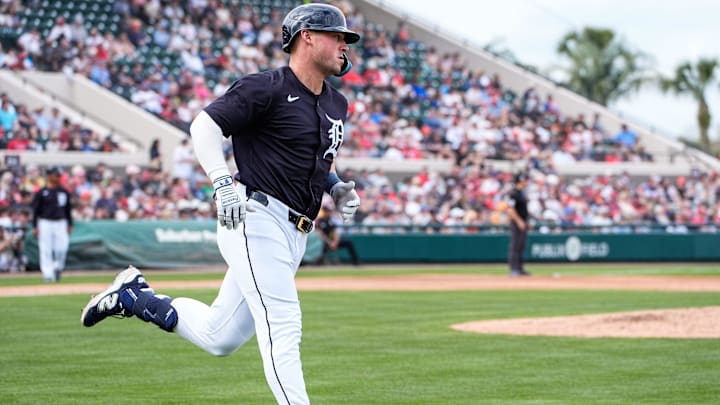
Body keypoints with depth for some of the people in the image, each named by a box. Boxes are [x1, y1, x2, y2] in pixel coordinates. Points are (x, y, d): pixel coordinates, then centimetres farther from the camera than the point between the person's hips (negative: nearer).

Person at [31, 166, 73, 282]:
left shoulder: (64, 192, 9)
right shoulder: (41, 193, -2)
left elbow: (68, 210, 16)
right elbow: (35, 210, 0)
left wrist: (70, 224, 13)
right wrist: (35, 227, -5)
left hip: (61, 223, 3)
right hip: (45, 223, -3)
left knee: (62, 247, -6)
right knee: (46, 250, -3)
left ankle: (57, 267, 19)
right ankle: (48, 273, 2)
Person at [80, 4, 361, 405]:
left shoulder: (336, 104, 16)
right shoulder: (266, 88, -9)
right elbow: (204, 125, -10)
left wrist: (337, 186, 10)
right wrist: (224, 184, -23)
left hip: (293, 234, 9)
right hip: (257, 220, -9)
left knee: (219, 337, 10)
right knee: (283, 327, -16)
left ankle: (133, 295, 27)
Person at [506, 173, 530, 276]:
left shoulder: (522, 192, 15)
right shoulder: (514, 193, -15)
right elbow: (510, 209, -21)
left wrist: (526, 222, 20)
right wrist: (519, 221, -23)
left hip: (522, 223, 10)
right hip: (517, 223, -10)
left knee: (521, 246, 12)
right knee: (515, 246, -7)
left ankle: (520, 269, 16)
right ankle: (514, 269, -6)